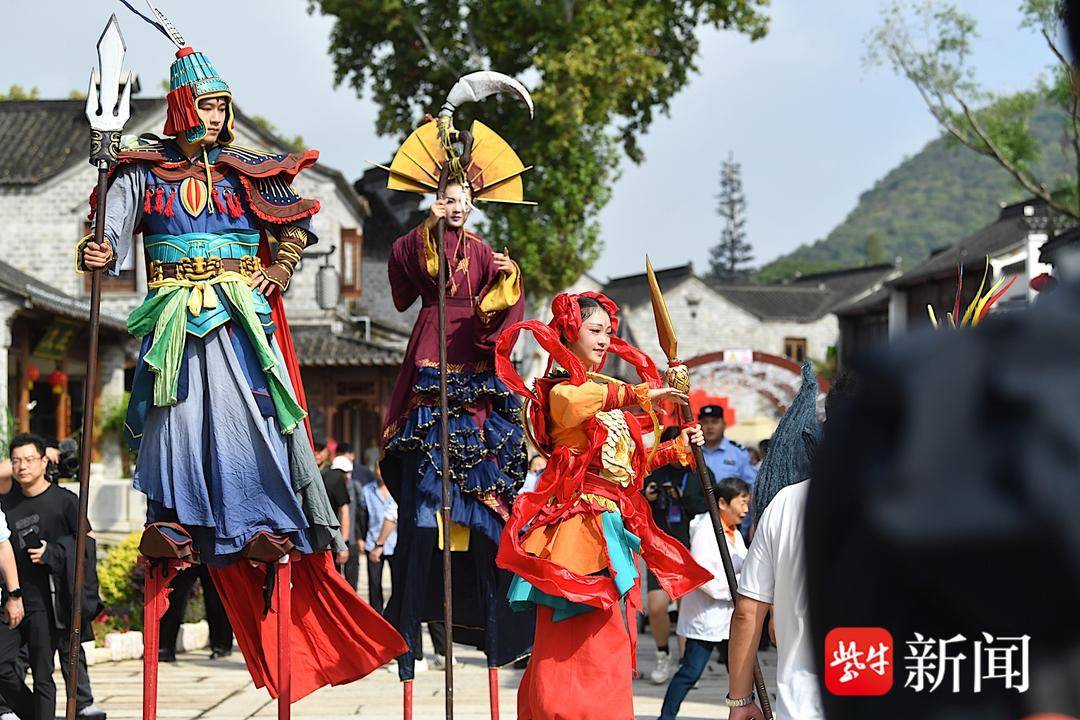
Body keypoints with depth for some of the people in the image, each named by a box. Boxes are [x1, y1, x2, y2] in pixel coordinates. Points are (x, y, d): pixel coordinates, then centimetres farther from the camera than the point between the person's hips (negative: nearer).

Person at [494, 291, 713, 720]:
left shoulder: (605, 391, 22)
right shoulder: (563, 387, -4)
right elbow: (571, 403, -32)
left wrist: (677, 448, 16)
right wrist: (641, 395, -36)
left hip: (611, 525, 9)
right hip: (581, 523, -9)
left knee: (610, 646, 7)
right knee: (582, 643, -13)